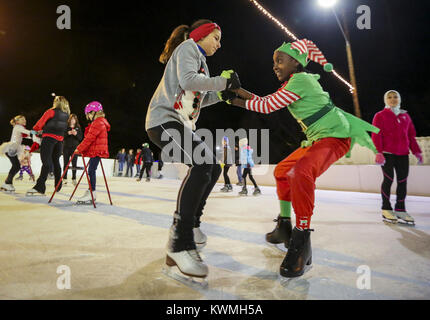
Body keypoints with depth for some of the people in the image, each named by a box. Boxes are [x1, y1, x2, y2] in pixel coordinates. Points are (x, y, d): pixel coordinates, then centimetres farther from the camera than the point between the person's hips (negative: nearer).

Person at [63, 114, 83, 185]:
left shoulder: (78, 127, 7)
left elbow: (80, 138, 3)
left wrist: (76, 134, -15)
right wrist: (68, 133, -17)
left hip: (74, 148, 0)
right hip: (66, 147, 0)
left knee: (74, 164, -2)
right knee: (66, 163, 5)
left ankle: (74, 179, 6)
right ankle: (64, 178, 13)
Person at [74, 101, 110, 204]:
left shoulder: (98, 123, -13)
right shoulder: (99, 122, 20)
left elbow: (89, 138, -17)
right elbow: (89, 137, 23)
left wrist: (79, 149, -11)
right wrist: (82, 149, 18)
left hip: (97, 151, -10)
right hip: (95, 151, 10)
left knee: (91, 171, -10)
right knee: (91, 171, 11)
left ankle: (91, 194, -8)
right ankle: (91, 193, 16)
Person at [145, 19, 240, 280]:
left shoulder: (201, 61, 28)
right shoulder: (188, 48, 1)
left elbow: (197, 99, 24)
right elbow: (187, 80, -18)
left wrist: (221, 92, 13)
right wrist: (222, 81, -9)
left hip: (182, 125, 10)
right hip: (164, 119, -10)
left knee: (213, 167, 9)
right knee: (202, 164, -30)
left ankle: (188, 223, 20)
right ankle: (180, 245, -29)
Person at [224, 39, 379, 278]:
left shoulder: (300, 80, -16)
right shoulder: (293, 83, 14)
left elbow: (267, 106, -18)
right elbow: (266, 101, 11)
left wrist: (236, 101, -9)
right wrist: (237, 89, 4)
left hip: (335, 136, -11)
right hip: (317, 139, 11)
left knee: (301, 171, -35)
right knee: (282, 171, 15)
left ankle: (302, 242, -24)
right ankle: (285, 227, 24)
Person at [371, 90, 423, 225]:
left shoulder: (406, 116, 18)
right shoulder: (380, 115, 3)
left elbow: (411, 136, 18)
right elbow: (376, 135, -6)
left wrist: (417, 152, 11)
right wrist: (378, 152, -16)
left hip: (403, 154, 5)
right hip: (387, 153, -5)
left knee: (403, 181, 4)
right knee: (388, 179, -4)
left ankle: (400, 209, 15)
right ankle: (386, 209, 7)